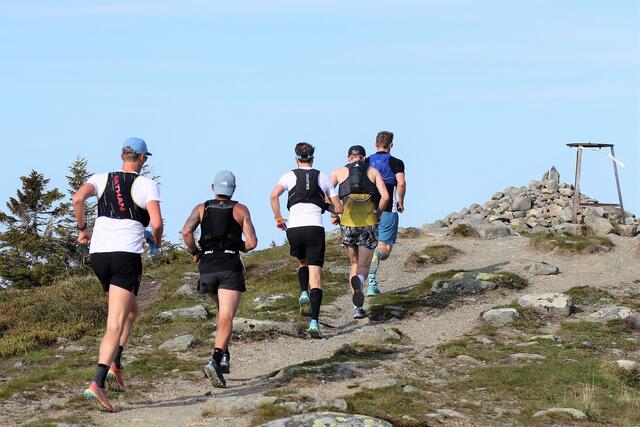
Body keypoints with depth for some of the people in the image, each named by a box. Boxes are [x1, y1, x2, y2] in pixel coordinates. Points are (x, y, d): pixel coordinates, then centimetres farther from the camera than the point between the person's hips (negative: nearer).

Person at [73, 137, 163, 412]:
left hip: (98, 253, 5)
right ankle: (97, 383, -24)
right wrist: (157, 241, 12)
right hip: (127, 255, -5)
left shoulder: (102, 179, 12)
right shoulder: (147, 185, 2)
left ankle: (114, 365, 12)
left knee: (131, 311, 26)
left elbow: (78, 198, -7)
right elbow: (156, 223, -10)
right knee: (116, 324, -9)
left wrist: (82, 229, 7)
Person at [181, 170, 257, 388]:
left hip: (207, 268, 3)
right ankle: (216, 360, -32)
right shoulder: (241, 210, 8)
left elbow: (186, 231, -7)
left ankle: (224, 356, 20)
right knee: (226, 318, -12)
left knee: (222, 310, 27)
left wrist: (194, 252, 8)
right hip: (230, 268, -3)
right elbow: (252, 242, -1)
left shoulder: (201, 208, 11)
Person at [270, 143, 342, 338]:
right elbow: (339, 208, 12)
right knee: (315, 277, -3)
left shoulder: (290, 176, 9)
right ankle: (314, 322, -18)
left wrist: (278, 218, 2)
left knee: (303, 263, 31)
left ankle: (304, 294, 4)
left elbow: (274, 195, -10)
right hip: (315, 227, -1)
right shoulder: (323, 177, 12)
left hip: (294, 228, 1)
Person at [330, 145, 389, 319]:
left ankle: (358, 307, 8)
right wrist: (378, 213, 11)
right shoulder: (373, 172, 11)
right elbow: (385, 196, -3)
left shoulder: (339, 172, 14)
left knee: (355, 263, 18)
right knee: (363, 266, 3)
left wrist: (333, 215, 9)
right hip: (369, 223, -1)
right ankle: (359, 280, -35)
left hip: (347, 222, 1)